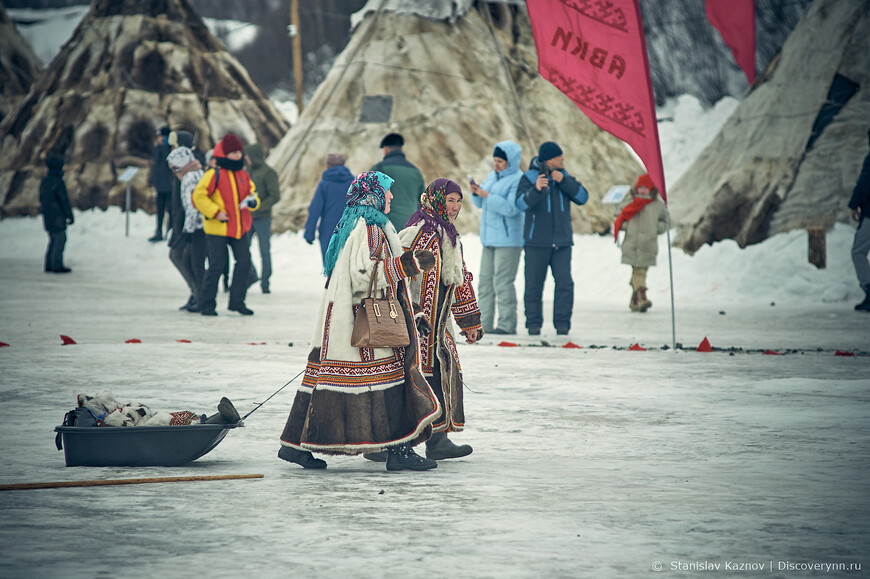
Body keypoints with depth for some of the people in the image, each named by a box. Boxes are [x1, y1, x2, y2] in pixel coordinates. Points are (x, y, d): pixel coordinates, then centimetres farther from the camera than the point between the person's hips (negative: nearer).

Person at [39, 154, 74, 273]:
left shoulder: (44, 181, 9)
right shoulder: (58, 182, -16)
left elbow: (42, 199, 16)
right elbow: (64, 200, -16)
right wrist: (70, 216, -10)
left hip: (47, 216, 8)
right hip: (57, 217, -8)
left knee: (53, 240, 14)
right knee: (60, 239, -3)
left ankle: (49, 265, 13)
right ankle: (57, 266, -4)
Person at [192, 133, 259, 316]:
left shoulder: (243, 174, 11)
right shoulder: (214, 174, -10)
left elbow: (252, 192, 21)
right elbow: (198, 196, -12)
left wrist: (252, 202, -4)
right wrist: (216, 212, -16)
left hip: (239, 227, 6)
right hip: (217, 229, -6)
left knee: (244, 262, 1)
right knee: (216, 265, -4)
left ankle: (237, 301, 11)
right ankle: (206, 303, 8)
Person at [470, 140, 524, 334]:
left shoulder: (518, 180, -10)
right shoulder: (492, 176, 15)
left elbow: (512, 208, -21)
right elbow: (480, 204, 18)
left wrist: (487, 195, -23)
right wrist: (477, 193, -4)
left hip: (508, 238, -9)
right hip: (489, 237, 9)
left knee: (503, 282, -10)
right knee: (485, 280, 8)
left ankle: (507, 324, -6)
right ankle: (484, 323, 11)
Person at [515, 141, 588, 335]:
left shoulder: (565, 177, 9)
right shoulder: (529, 178, -3)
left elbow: (582, 197, -1)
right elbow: (522, 203, -17)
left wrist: (563, 181, -13)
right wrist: (536, 190, -36)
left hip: (561, 242, 3)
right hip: (536, 242, -2)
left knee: (564, 283, -8)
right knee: (534, 285, 0)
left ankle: (562, 323, -3)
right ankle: (534, 324, 8)